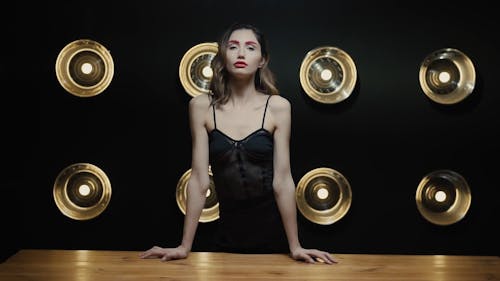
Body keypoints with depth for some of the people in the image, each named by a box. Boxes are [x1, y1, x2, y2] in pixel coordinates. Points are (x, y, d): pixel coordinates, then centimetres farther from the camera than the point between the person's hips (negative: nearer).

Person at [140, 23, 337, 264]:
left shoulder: (277, 107, -8)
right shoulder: (202, 106, -6)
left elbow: (282, 180, -8)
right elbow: (199, 180, -6)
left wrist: (295, 246, -7)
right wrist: (185, 246, -6)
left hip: (273, 231, 0)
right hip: (228, 231, 1)